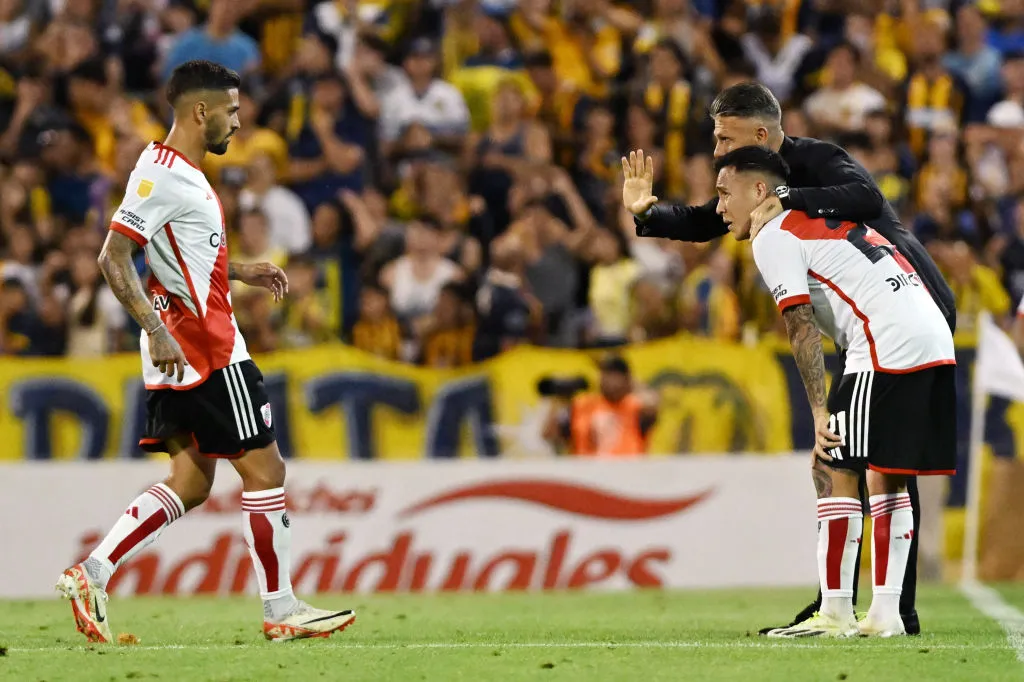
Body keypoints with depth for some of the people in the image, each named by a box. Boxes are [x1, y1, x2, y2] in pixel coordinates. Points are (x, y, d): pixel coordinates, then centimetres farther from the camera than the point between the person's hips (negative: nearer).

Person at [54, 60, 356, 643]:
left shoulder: (182, 173, 17)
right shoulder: (161, 173, -15)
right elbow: (114, 257, -20)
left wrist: (240, 272, 21)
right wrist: (157, 330, -27)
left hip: (183, 355, 10)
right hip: (203, 349, -10)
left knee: (191, 485, 10)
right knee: (266, 471, -3)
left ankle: (91, 576, 4)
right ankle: (281, 611, 2)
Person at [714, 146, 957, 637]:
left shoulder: (773, 238, 1)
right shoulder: (821, 221, 29)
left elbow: (802, 327, -7)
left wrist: (820, 413, -8)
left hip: (888, 345, -9)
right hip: (936, 341, 9)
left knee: (833, 470, -4)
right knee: (887, 476, 14)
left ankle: (835, 614, -5)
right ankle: (885, 613, 12)